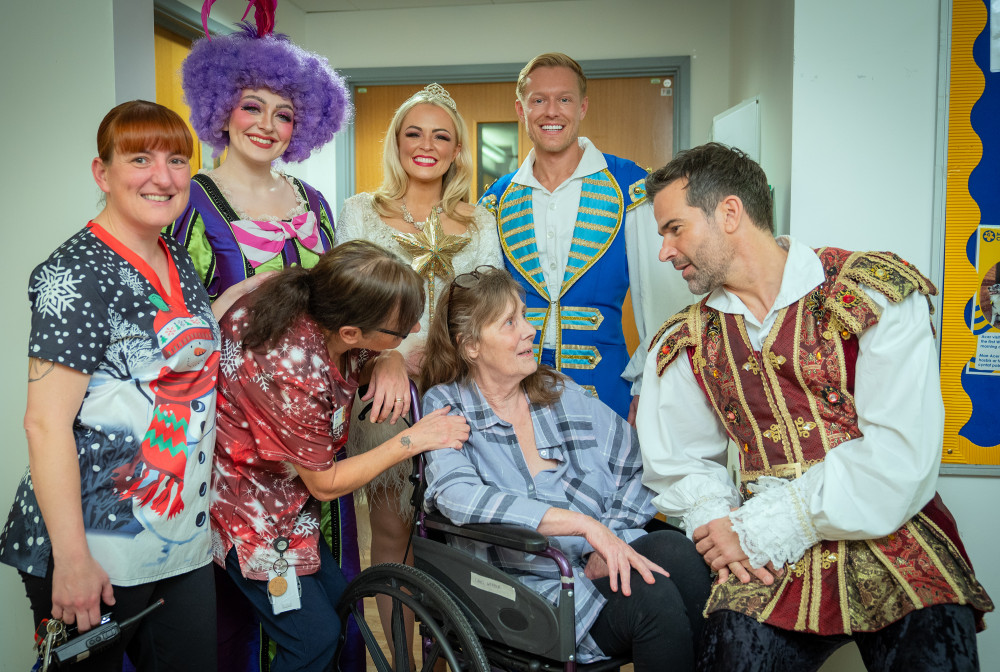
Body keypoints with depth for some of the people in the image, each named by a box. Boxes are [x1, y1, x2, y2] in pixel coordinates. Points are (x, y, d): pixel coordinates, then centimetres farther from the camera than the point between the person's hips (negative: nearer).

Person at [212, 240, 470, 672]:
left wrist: (389, 363, -17)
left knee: (338, 597, 15)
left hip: (281, 494, 8)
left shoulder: (323, 314, -16)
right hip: (246, 505, -8)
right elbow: (325, 484, -20)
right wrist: (413, 440, -17)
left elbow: (358, 365, 7)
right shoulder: (292, 375, -36)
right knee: (316, 636, -1)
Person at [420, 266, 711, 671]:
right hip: (535, 586, -4)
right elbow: (459, 495, -20)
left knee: (675, 550, -25)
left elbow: (636, 466, 12)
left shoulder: (563, 395, 13)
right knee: (653, 600, -27)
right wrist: (584, 524, -25)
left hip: (602, 564, 5)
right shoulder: (446, 409, -1)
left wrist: (611, 539, -7)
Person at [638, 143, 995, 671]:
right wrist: (716, 520, -6)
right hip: (770, 565, 2)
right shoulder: (686, 343, 9)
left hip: (894, 542, -2)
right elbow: (679, 461, 15)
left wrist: (760, 527, -14)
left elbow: (900, 456, -14)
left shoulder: (877, 291, -6)